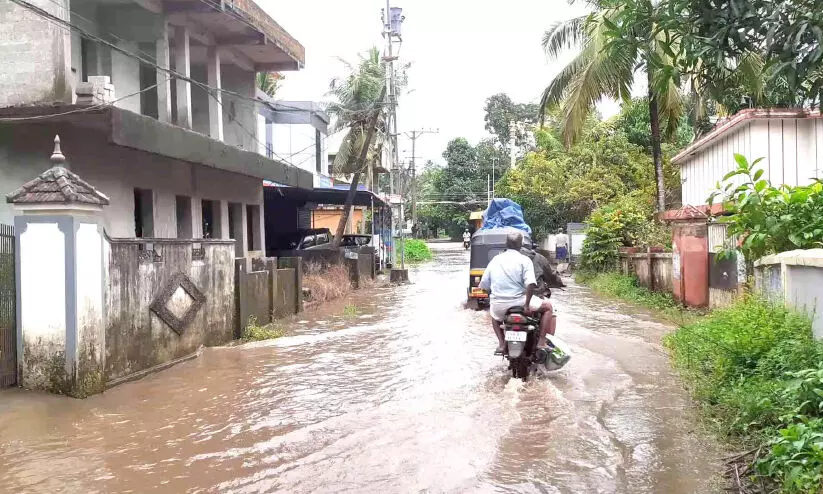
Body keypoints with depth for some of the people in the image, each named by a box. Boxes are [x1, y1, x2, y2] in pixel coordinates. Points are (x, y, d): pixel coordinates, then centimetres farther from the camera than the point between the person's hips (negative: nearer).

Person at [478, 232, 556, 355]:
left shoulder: (495, 259, 8)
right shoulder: (524, 260, -3)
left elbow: (484, 285, 8)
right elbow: (530, 283, -20)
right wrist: (527, 305, -13)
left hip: (498, 304, 4)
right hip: (518, 301, -3)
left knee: (494, 316, 38)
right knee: (547, 306, 18)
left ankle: (501, 343, 19)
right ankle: (541, 341, 9)